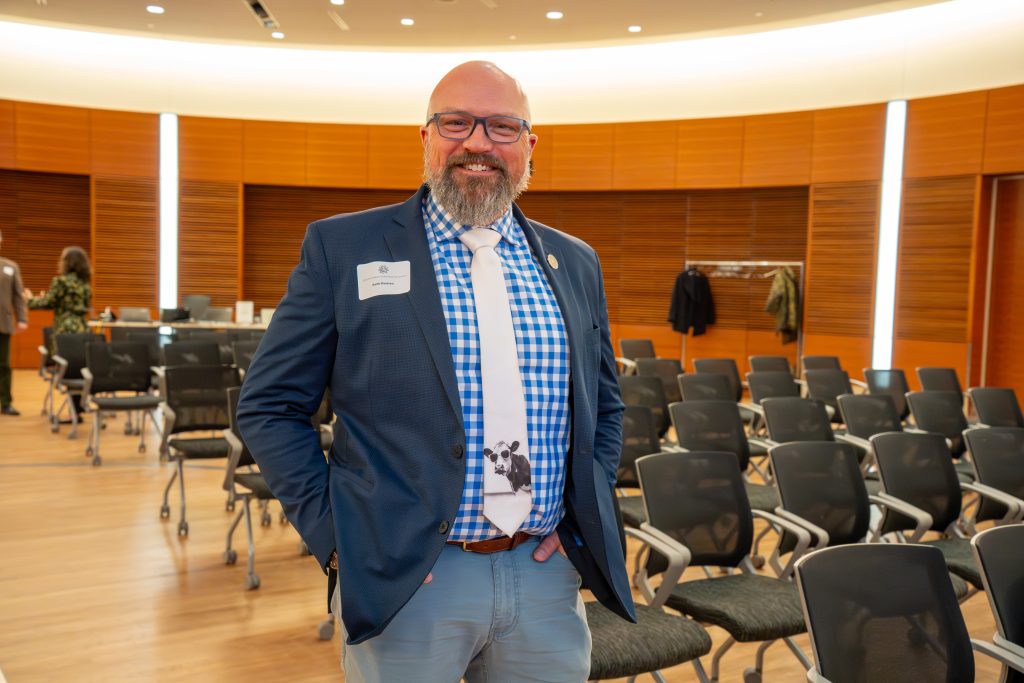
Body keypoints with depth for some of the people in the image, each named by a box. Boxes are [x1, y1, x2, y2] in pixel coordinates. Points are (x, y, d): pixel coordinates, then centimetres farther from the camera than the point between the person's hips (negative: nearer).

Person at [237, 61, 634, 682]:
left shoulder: (574, 263, 8)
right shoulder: (343, 247, -3)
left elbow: (605, 405, 18)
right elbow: (268, 405, -1)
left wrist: (587, 511, 5)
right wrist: (334, 530, -8)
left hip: (547, 572, 4)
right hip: (404, 581, -3)